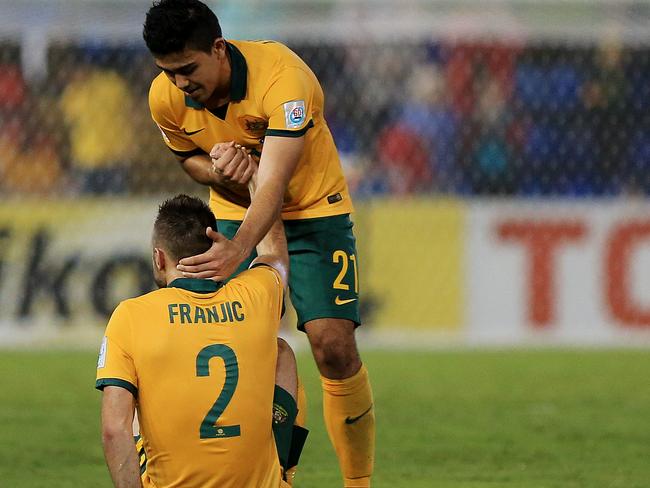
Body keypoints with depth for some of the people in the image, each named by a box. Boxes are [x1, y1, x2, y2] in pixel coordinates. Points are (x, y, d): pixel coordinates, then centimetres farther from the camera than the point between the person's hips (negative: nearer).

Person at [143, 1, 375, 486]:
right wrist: (217, 171, -20)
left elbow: (273, 184, -39)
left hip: (311, 209, -4)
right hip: (234, 215, 4)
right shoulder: (166, 97, -16)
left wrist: (238, 251, -56)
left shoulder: (283, 77, -32)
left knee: (334, 346, -15)